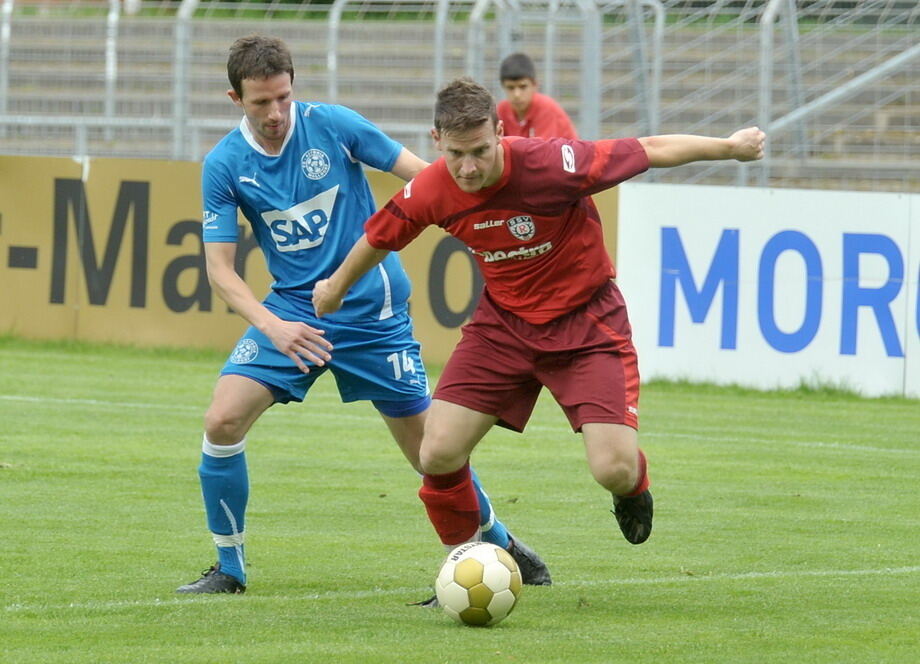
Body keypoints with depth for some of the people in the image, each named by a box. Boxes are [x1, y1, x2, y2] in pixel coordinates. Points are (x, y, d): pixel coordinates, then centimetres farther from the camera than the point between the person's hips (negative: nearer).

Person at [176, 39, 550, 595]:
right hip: (292, 310, 1)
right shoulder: (224, 166, -7)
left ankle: (499, 542, 29)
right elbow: (220, 267, -8)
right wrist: (273, 326, -24)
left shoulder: (333, 125, -11)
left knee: (429, 446, 3)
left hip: (372, 312, -1)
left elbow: (423, 175, -3)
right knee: (223, 420, -17)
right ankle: (229, 568, 0)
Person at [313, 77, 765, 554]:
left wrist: (731, 147, -3)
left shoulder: (550, 164, -29)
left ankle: (633, 490, 24)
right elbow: (378, 240, 7)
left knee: (614, 470, -16)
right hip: (504, 322, 3)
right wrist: (335, 287, 24)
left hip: (585, 322, -3)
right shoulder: (429, 193, -16)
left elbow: (648, 152, -15)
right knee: (438, 455, -11)